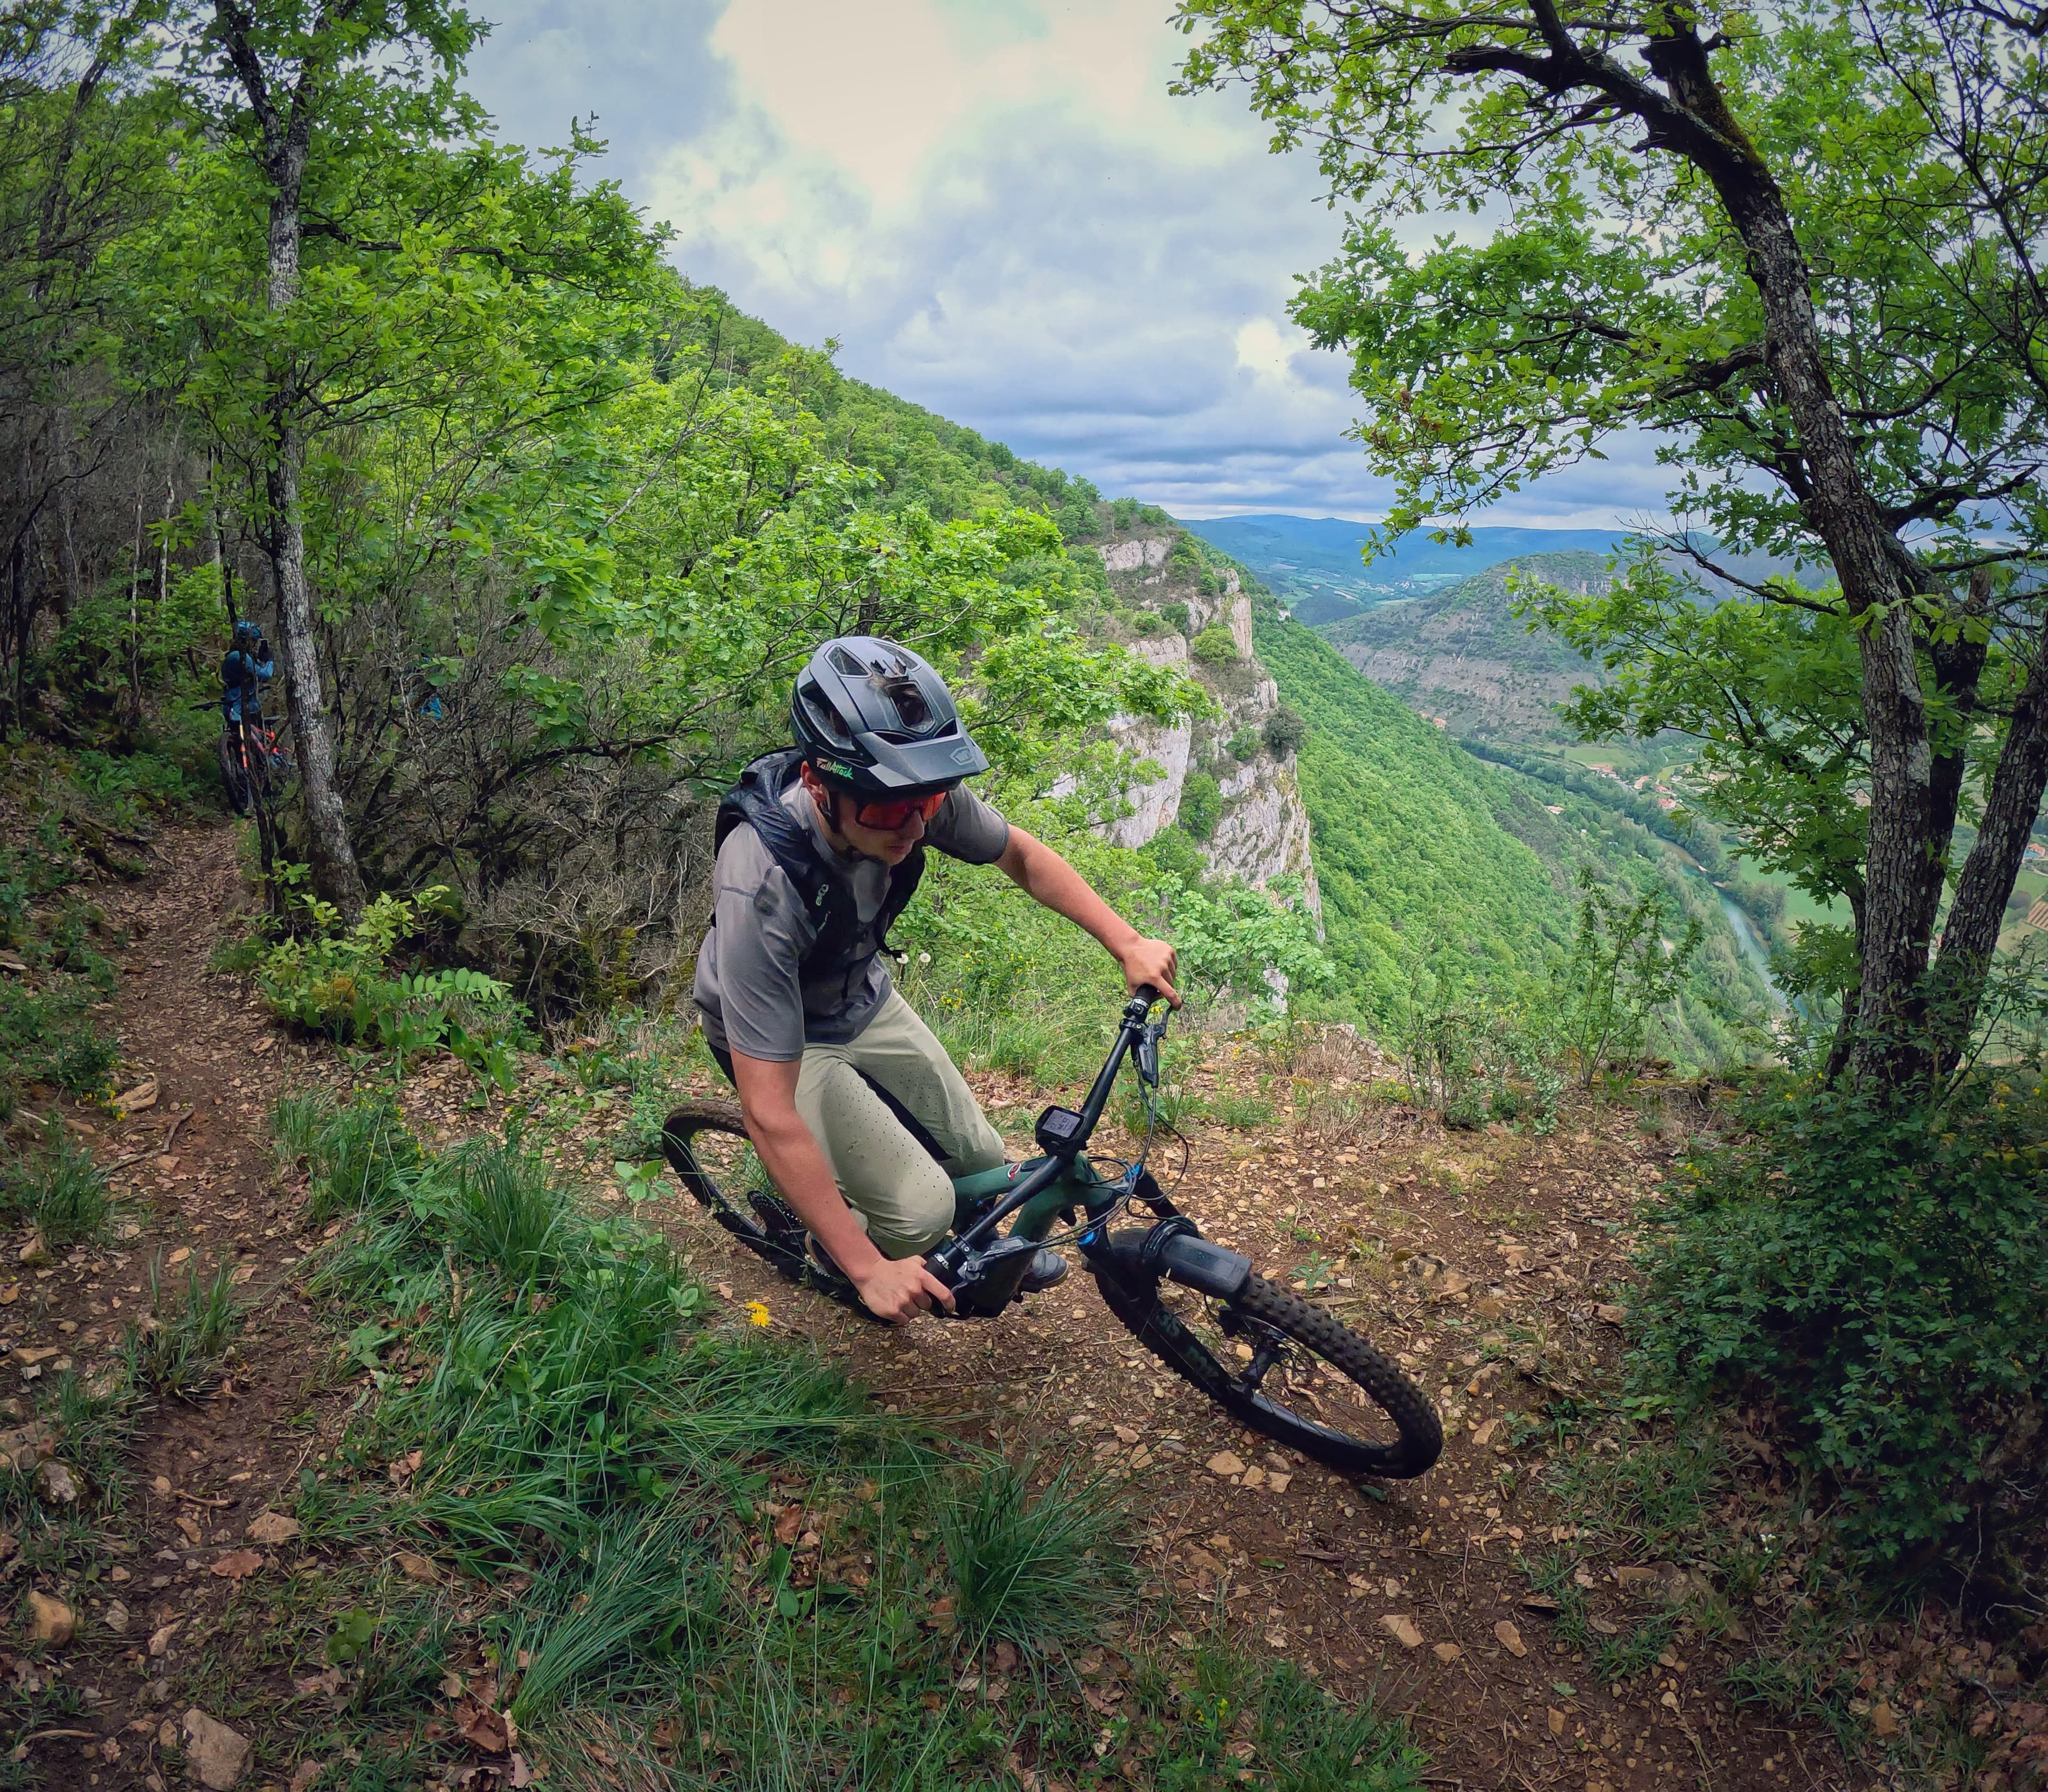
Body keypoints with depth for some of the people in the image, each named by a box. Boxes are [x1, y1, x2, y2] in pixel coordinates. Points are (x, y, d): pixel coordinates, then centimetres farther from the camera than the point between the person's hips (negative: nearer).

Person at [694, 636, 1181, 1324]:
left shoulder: (914, 795, -26)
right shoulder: (764, 885, -42)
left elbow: (1022, 857, -4)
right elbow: (770, 1115, -38)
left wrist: (1127, 942, -16)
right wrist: (869, 1271, -34)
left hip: (860, 997, 5)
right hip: (778, 1031, -5)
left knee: (979, 1159, 7)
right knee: (921, 1209, -16)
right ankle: (837, 1253, 18)